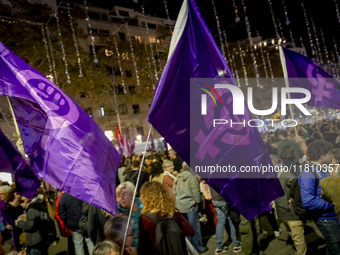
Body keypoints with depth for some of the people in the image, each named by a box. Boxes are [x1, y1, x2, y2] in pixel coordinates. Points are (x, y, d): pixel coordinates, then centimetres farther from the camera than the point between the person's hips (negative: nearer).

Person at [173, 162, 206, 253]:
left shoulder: (178, 178, 6)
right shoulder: (191, 177, -11)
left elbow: (174, 191, 11)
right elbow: (195, 192, -10)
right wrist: (198, 201, 4)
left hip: (180, 206, 6)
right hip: (190, 205, -6)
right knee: (194, 227, 4)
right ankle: (198, 247, 14)